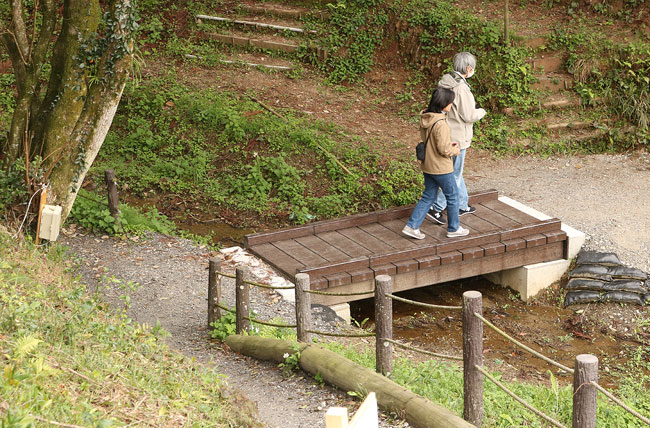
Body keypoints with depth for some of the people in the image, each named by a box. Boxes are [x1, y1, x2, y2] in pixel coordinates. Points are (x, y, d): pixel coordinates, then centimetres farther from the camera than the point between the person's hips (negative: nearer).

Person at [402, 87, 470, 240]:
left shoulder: (424, 119, 0)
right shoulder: (440, 124, -27)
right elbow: (444, 149, -25)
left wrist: (449, 144, 7)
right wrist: (456, 150, -5)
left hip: (427, 166, 8)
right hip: (441, 168, -8)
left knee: (428, 197, 18)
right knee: (452, 197, 12)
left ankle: (412, 226, 14)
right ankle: (454, 228, 26)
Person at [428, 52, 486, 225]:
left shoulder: (446, 82, 4)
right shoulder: (461, 88, -24)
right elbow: (468, 115, -21)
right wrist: (481, 112, 0)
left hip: (446, 134, 10)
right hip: (457, 138, -10)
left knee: (456, 172, 21)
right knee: (455, 175, 0)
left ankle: (462, 205, 34)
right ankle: (436, 208, 0)